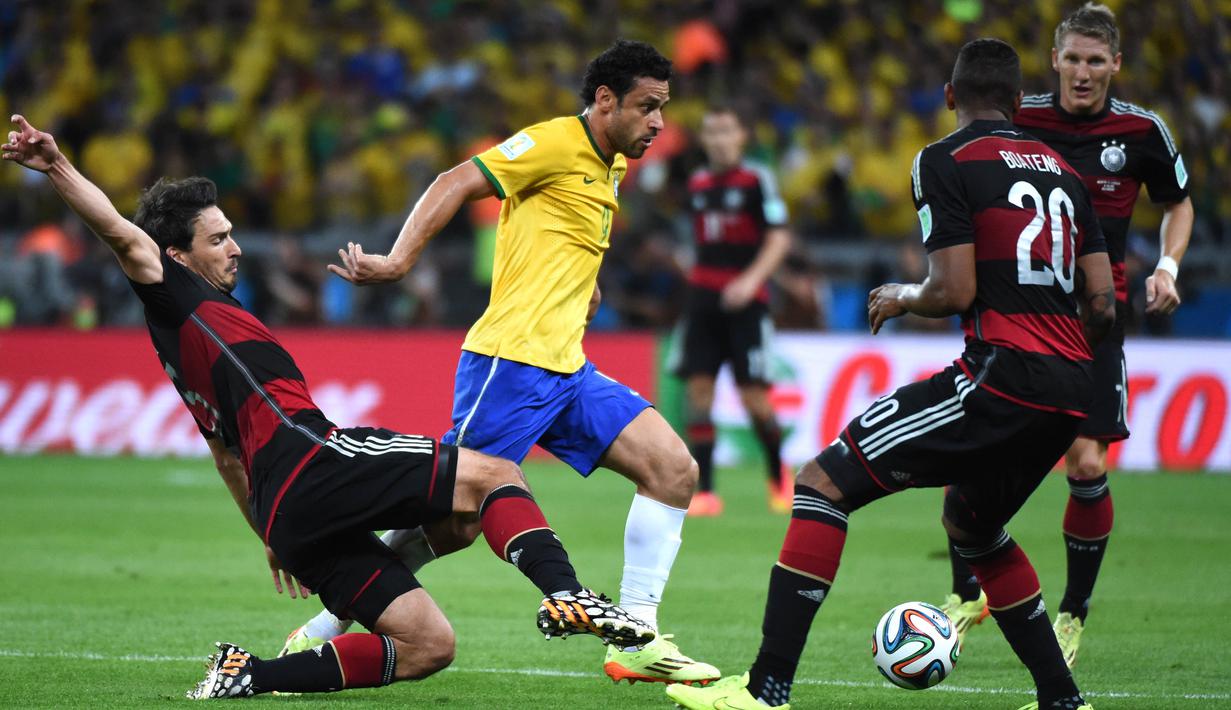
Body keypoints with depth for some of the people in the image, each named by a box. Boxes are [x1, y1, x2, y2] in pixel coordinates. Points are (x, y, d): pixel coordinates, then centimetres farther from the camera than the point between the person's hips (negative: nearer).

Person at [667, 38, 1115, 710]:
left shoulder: (944, 161, -1)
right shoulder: (1062, 171, 19)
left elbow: (955, 291, -9)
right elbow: (1102, 301, 15)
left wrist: (902, 297, 12)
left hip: (1003, 374, -7)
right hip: (1071, 391, 7)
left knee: (824, 482, -2)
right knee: (971, 527, 32)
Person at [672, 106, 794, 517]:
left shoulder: (757, 180, -4)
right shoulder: (697, 185, 13)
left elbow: (780, 239, -10)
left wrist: (751, 280, -22)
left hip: (746, 299, -5)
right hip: (703, 297, 5)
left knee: (753, 397, -7)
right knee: (698, 389, -6)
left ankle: (779, 479, 17)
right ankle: (704, 494, -5)